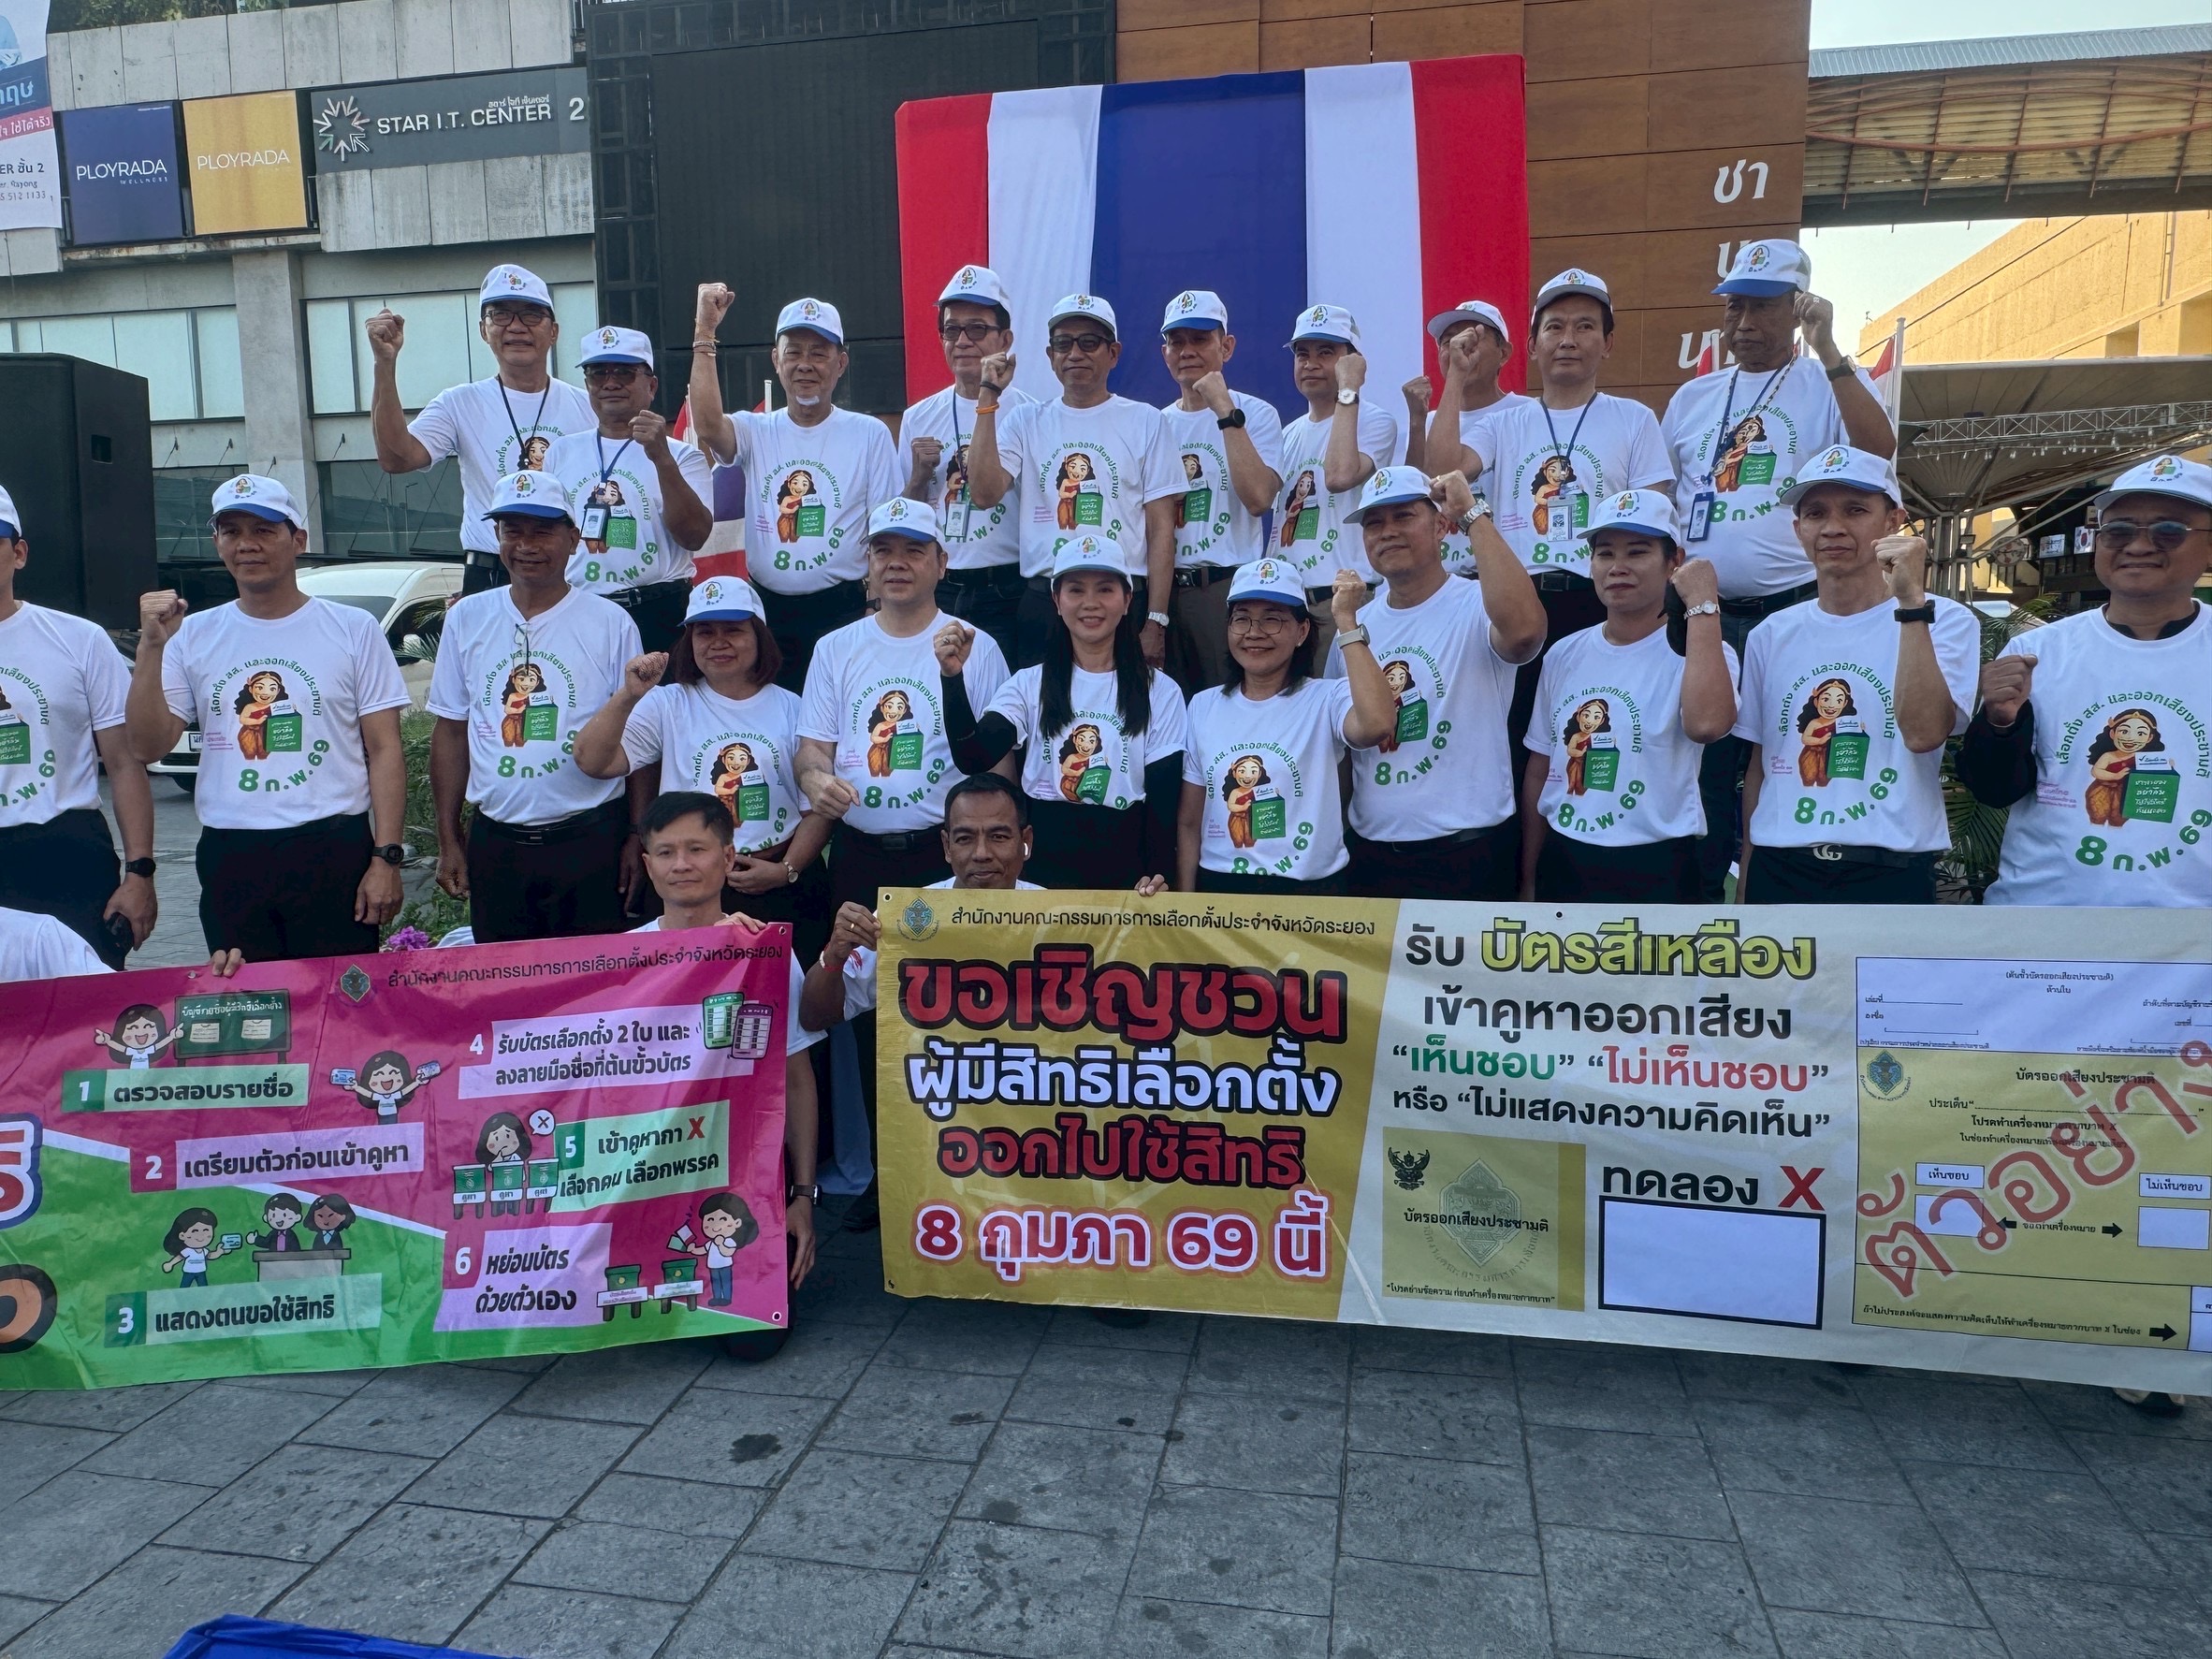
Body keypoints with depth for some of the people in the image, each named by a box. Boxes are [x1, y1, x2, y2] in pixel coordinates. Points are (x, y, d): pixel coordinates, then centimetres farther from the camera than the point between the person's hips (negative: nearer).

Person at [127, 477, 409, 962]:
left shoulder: (353, 629, 1)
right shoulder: (194, 636, 8)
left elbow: (384, 750, -1)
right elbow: (147, 747, 2)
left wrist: (386, 859, -9)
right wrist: (152, 647, -9)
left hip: (334, 852, -2)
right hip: (229, 862, 3)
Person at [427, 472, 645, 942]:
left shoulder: (611, 622, -2)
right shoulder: (466, 619, 6)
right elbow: (451, 732, 10)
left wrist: (639, 837, -4)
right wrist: (448, 841, 8)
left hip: (590, 840, -2)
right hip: (494, 843, 3)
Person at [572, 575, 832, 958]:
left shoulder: (792, 710, 4)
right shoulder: (668, 704, 4)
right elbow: (592, 763, -7)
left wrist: (787, 870, -9)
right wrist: (628, 697, -20)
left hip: (783, 888, 0)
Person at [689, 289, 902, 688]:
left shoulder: (870, 434, 2)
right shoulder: (755, 431, 6)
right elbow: (707, 426, -18)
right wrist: (705, 334, -17)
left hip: (841, 611, -2)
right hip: (767, 610, 2)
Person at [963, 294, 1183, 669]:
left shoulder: (1145, 421, 5)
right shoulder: (1026, 421, 10)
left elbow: (1161, 528, 2)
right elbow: (984, 493, -6)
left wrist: (1156, 622, -5)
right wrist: (989, 397, -6)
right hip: (1042, 600, 1)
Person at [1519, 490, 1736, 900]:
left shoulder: (1698, 651, -7)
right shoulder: (1564, 655, 6)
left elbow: (1706, 724, -31)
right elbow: (1538, 772, 10)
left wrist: (1702, 604, -24)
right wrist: (1528, 880, 11)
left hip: (1655, 871, -4)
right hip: (1562, 863, 4)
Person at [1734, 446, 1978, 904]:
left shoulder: (1944, 620, -2)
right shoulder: (1771, 635, 9)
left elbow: (1924, 733, -19)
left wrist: (1911, 601, -23)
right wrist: (1747, 873, 10)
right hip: (1779, 871, 3)